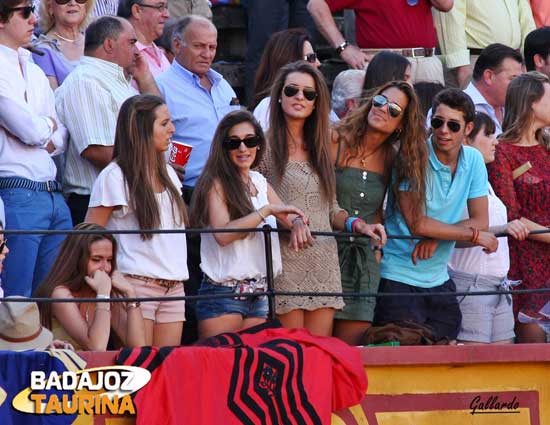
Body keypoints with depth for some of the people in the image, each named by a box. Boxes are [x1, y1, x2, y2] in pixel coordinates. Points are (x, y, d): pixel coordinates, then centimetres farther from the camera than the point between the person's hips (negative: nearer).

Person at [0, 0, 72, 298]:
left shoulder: (34, 71, 19)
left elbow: (61, 135, 19)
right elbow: (31, 130, -14)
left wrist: (45, 140, -4)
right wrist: (48, 125, 8)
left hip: (53, 194, 8)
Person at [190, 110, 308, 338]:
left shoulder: (259, 182, 15)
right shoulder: (216, 184, -6)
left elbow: (288, 217, 16)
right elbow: (222, 234, -19)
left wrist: (297, 222, -9)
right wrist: (267, 210, -21)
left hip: (258, 294, 7)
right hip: (223, 293, -7)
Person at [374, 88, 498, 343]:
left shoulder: (473, 160, 4)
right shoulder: (412, 158, -12)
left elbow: (480, 221, 3)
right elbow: (417, 224, -17)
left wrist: (436, 238, -15)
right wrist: (474, 235, -11)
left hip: (439, 282, 6)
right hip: (399, 279, -6)